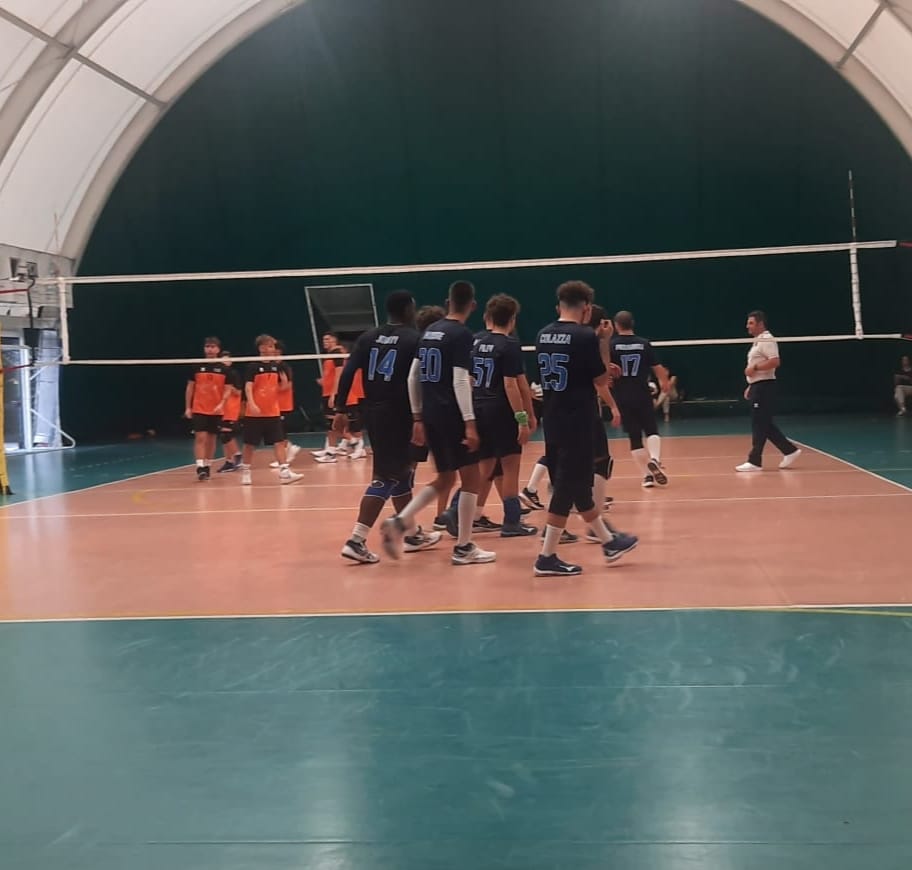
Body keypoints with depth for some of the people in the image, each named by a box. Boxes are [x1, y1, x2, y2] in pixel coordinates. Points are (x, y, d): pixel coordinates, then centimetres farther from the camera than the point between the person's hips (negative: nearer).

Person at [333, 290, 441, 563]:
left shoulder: (368, 337, 9)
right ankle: (356, 541, -12)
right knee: (385, 478, -4)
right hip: (398, 415, -7)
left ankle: (413, 534, 30)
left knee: (401, 471, 19)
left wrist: (341, 409, 2)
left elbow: (348, 372, 1)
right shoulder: (415, 339, -6)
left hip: (373, 413, 7)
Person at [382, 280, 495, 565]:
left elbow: (413, 377, 13)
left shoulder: (429, 331, 12)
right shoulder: (461, 335, -10)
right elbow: (460, 381, -19)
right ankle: (463, 548, 6)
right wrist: (470, 422, -19)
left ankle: (400, 522, 3)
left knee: (445, 479, 18)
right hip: (452, 416, -8)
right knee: (471, 478, 4)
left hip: (431, 415, 8)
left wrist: (417, 418, 17)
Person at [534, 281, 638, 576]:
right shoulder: (585, 336, -14)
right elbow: (602, 381, -7)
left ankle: (609, 541, 32)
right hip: (576, 423, -8)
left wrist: (598, 378, 23)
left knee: (578, 485, 16)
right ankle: (547, 557, 1)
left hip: (552, 422, 8)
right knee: (568, 488, -1)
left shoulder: (543, 335, 7)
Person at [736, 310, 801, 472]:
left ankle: (755, 461, -3)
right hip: (758, 387, 10)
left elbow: (774, 362, -25)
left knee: (759, 425, -6)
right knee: (765, 425, 11)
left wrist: (754, 368, -22)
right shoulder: (758, 341, 19)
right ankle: (790, 451, 17)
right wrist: (751, 386, 22)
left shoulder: (766, 340, -13)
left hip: (764, 387, -10)